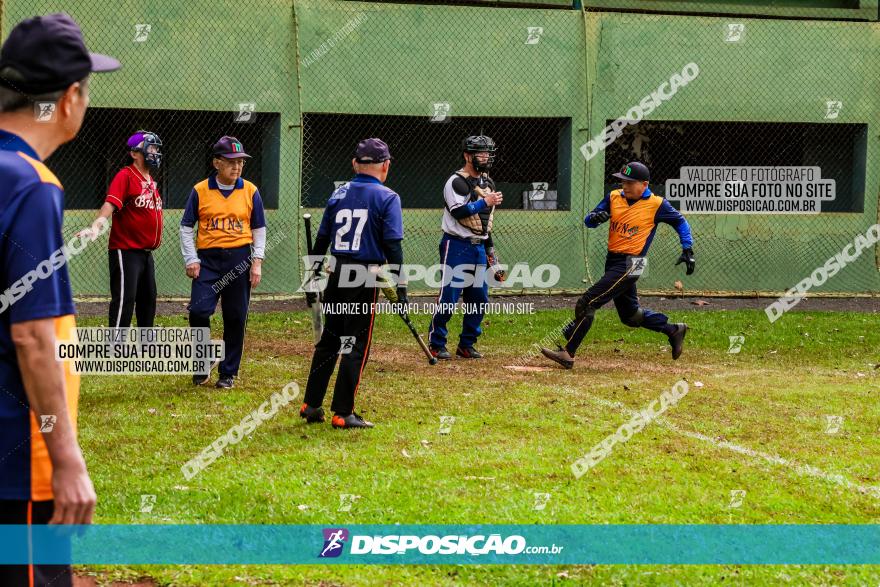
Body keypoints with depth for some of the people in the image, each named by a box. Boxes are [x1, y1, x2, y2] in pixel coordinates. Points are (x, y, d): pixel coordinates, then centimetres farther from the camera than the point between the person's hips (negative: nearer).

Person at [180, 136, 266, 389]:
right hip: (208, 259, -1)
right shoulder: (200, 191, 0)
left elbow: (259, 229, 9)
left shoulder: (250, 191, 4)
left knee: (236, 319, 3)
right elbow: (186, 227, 5)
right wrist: (191, 259, -4)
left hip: (239, 259, 1)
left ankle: (228, 372, 15)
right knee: (198, 311, -14)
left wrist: (257, 262, 0)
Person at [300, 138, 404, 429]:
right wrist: (400, 286, -9)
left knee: (329, 339, 17)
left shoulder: (339, 194, 8)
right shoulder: (387, 198, -6)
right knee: (356, 345, 0)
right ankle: (343, 413, -1)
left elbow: (321, 239, 12)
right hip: (366, 279, -5)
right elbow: (392, 245, -12)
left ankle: (311, 405, 21)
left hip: (337, 274, 5)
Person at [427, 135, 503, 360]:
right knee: (449, 296, -8)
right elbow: (458, 212, -23)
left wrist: (489, 247, 21)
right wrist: (485, 202, -25)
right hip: (456, 246, -8)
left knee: (479, 297, 7)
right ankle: (437, 344, 1)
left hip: (478, 248, 8)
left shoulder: (488, 182, 15)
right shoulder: (456, 181, -11)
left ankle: (466, 344, 17)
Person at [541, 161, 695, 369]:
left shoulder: (656, 204, -8)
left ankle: (567, 353, -14)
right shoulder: (614, 197, 6)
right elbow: (588, 221, 6)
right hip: (613, 260, 7)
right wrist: (595, 217, -17)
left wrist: (687, 249, -2)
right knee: (630, 315, 19)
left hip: (630, 263, -7)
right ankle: (673, 330, 36)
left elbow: (680, 221, 6)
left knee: (587, 303, -15)